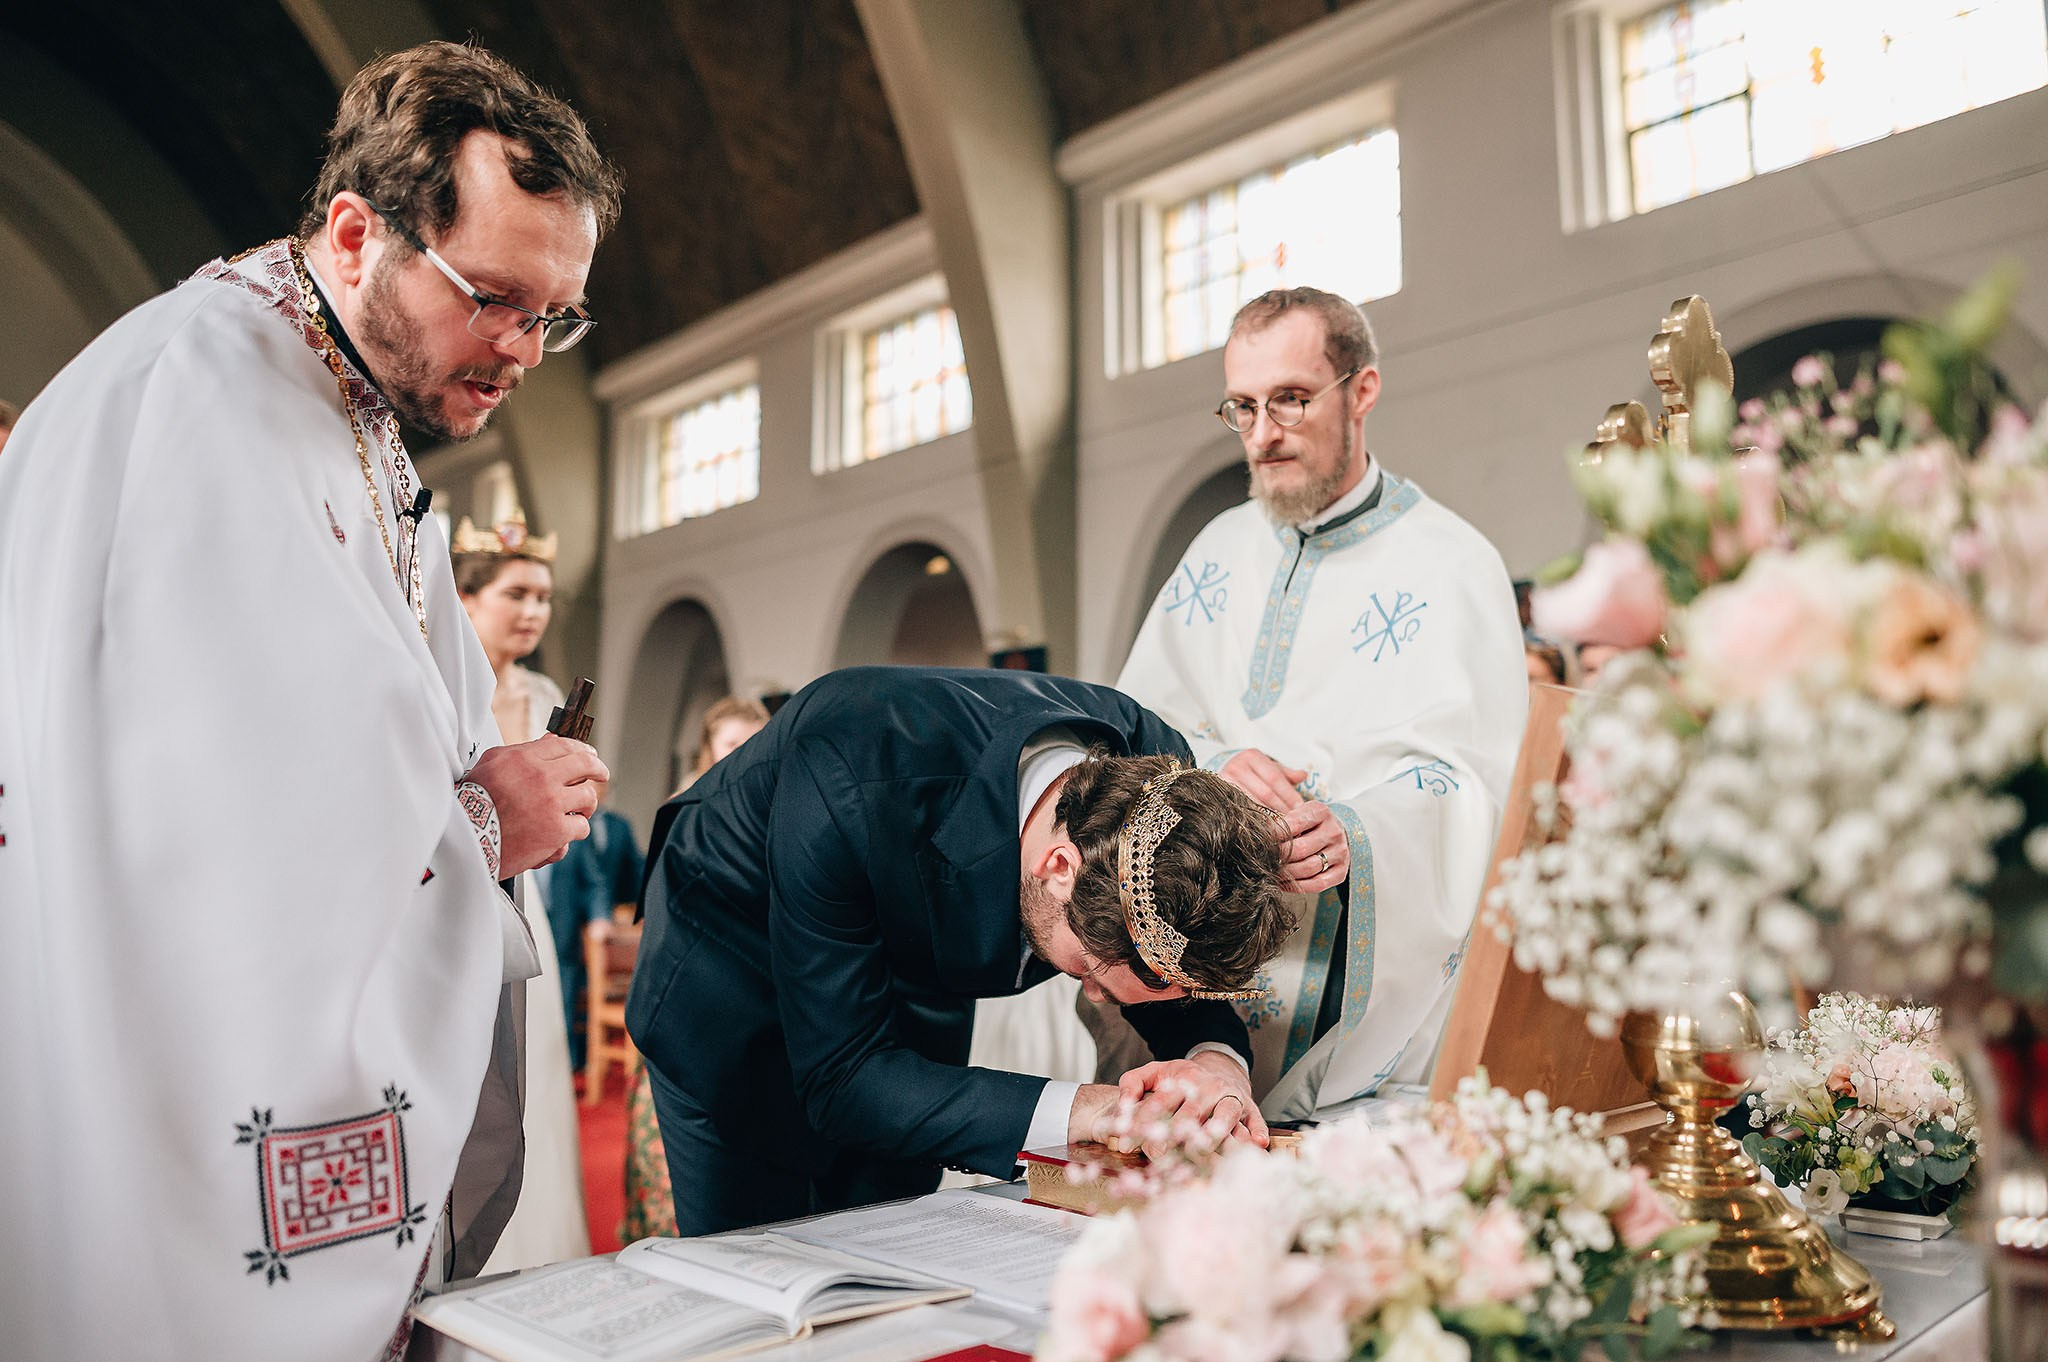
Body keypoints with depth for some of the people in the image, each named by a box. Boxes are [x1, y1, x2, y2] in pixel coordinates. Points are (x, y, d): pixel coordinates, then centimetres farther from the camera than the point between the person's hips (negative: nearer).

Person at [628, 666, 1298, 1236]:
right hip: (735, 984, -4)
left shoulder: (1154, 766, -28)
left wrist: (1217, 1060, -34)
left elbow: (1184, 981, -12)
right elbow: (841, 1079, -35)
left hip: (913, 987, 4)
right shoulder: (847, 789, -44)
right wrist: (1077, 1111, -43)